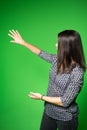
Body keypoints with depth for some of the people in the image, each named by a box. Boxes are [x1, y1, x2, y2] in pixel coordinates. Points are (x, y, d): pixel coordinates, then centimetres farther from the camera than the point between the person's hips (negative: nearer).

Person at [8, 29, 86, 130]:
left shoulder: (77, 73, -27)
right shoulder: (57, 60, -7)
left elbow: (65, 102, -24)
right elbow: (41, 53, 10)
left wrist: (42, 97, -13)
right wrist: (23, 42, 16)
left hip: (66, 118, -6)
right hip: (49, 111, 6)